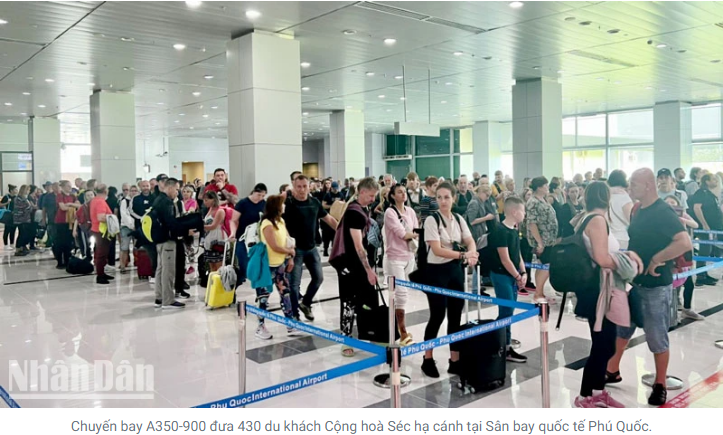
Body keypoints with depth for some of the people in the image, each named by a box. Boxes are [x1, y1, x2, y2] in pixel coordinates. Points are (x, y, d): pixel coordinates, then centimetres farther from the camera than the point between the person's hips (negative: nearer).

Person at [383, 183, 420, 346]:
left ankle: (396, 325, 28)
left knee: (403, 293, 13)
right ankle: (403, 333, -2)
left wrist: (409, 235, -10)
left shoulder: (410, 211, 9)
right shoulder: (390, 212, -11)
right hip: (394, 257, -7)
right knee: (401, 293, -9)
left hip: (409, 256, 7)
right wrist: (413, 234, 0)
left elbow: (417, 233, 8)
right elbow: (402, 234, -16)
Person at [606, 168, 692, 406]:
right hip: (634, 282, 8)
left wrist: (656, 260, -25)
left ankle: (660, 385, 22)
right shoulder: (638, 211, 7)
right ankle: (612, 371, 33)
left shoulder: (663, 212, -18)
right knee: (622, 329, 18)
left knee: (657, 338, 5)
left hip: (656, 286, -8)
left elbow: (685, 243, -31)